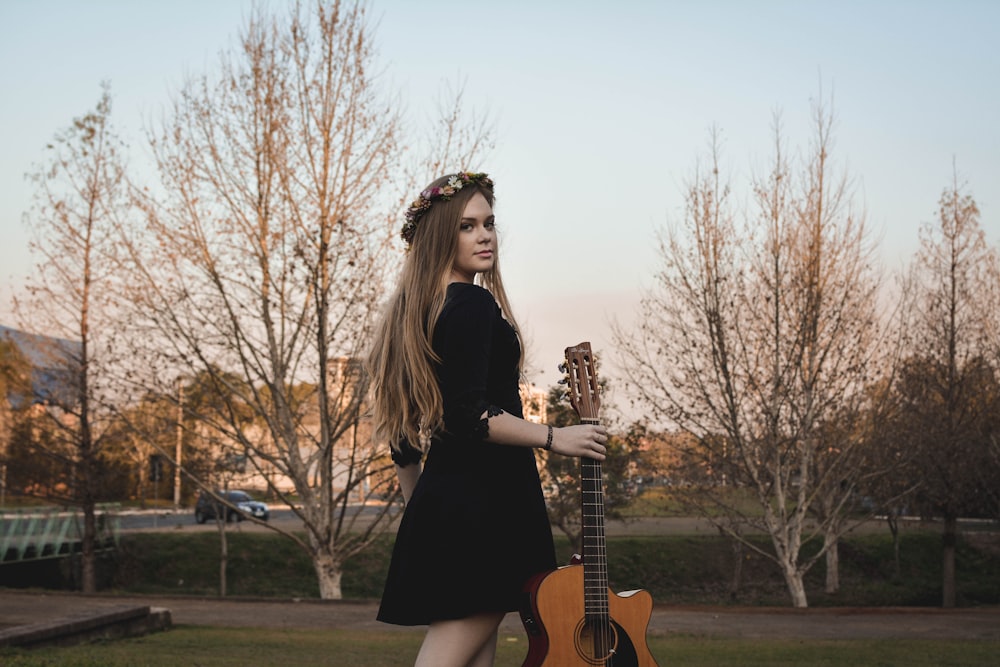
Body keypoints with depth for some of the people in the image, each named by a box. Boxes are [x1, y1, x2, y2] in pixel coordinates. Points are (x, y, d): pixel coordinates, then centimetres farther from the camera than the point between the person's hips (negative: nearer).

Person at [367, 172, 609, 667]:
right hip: (485, 501, -9)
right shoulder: (475, 304, -11)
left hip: (436, 501, 9)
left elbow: (402, 440, 19)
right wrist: (555, 438, -13)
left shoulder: (414, 312, 16)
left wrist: (420, 514, 25)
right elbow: (469, 417, -21)